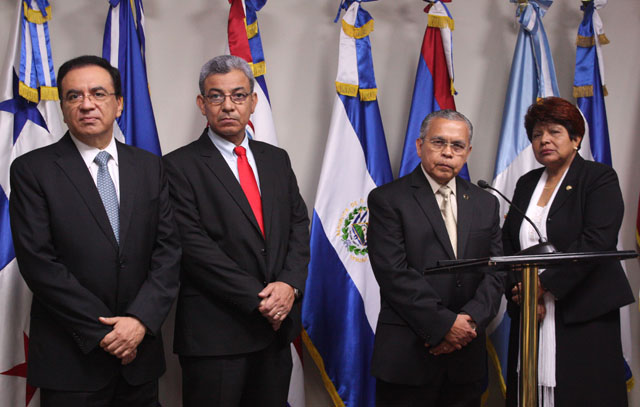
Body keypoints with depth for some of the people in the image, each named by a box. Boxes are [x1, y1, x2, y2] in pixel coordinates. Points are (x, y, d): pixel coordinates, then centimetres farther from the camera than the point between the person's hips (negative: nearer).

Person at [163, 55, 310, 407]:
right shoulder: (180, 166, -6)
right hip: (214, 334, -5)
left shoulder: (276, 160, 12)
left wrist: (289, 284, -8)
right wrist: (258, 300, -15)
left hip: (276, 326, 5)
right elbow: (196, 248, -13)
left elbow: (299, 226, 9)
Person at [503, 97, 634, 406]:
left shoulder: (599, 178, -1)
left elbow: (596, 242, -14)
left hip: (584, 315, -4)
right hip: (528, 314, 5)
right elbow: (508, 244, 11)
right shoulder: (526, 183, 16)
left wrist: (544, 285, -16)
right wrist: (518, 291, -5)